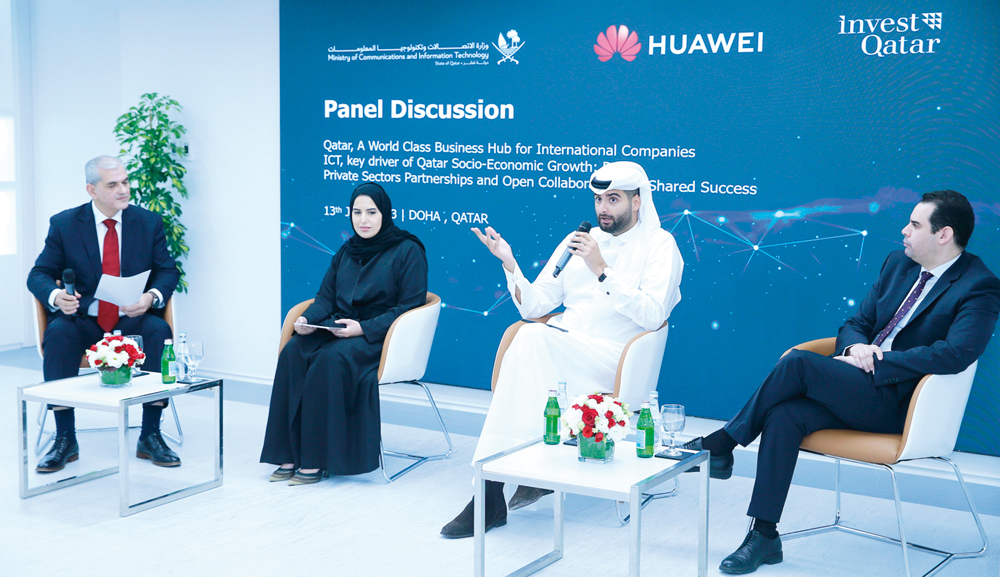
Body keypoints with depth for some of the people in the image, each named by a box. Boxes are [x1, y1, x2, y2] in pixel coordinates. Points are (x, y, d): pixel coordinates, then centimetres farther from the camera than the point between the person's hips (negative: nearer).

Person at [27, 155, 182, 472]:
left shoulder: (149, 222, 3)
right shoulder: (64, 224, 0)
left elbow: (168, 271, 3)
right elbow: (39, 275, 0)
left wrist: (152, 296, -20)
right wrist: (56, 296, -25)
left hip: (132, 320, 0)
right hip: (83, 320, 0)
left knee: (159, 331, -32)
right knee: (58, 333, -33)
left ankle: (150, 435, -22)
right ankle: (65, 439, -23)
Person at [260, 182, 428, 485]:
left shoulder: (407, 251, -3)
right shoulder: (346, 252, 17)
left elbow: (410, 306, -10)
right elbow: (325, 297, 16)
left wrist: (363, 327, -20)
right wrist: (307, 319, -7)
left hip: (382, 336, -6)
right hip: (339, 329, 6)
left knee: (330, 359, -35)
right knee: (292, 352, -24)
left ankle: (316, 460, -28)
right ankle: (289, 456, -24)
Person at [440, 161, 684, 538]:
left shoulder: (658, 244, 5)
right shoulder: (577, 240, 20)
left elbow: (653, 315, -11)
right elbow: (533, 305, 18)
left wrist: (602, 270, -14)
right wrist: (510, 264, 3)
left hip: (612, 359, -4)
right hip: (559, 353, 5)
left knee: (533, 339, -30)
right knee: (530, 338, -30)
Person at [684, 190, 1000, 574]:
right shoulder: (898, 263, 15)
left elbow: (957, 353, -23)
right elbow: (856, 322, 18)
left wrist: (873, 360, -21)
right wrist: (855, 347, -8)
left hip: (896, 404, -7)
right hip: (862, 388, 7)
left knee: (797, 362, -25)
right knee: (784, 414, -21)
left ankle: (721, 445, -9)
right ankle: (764, 536, -16)